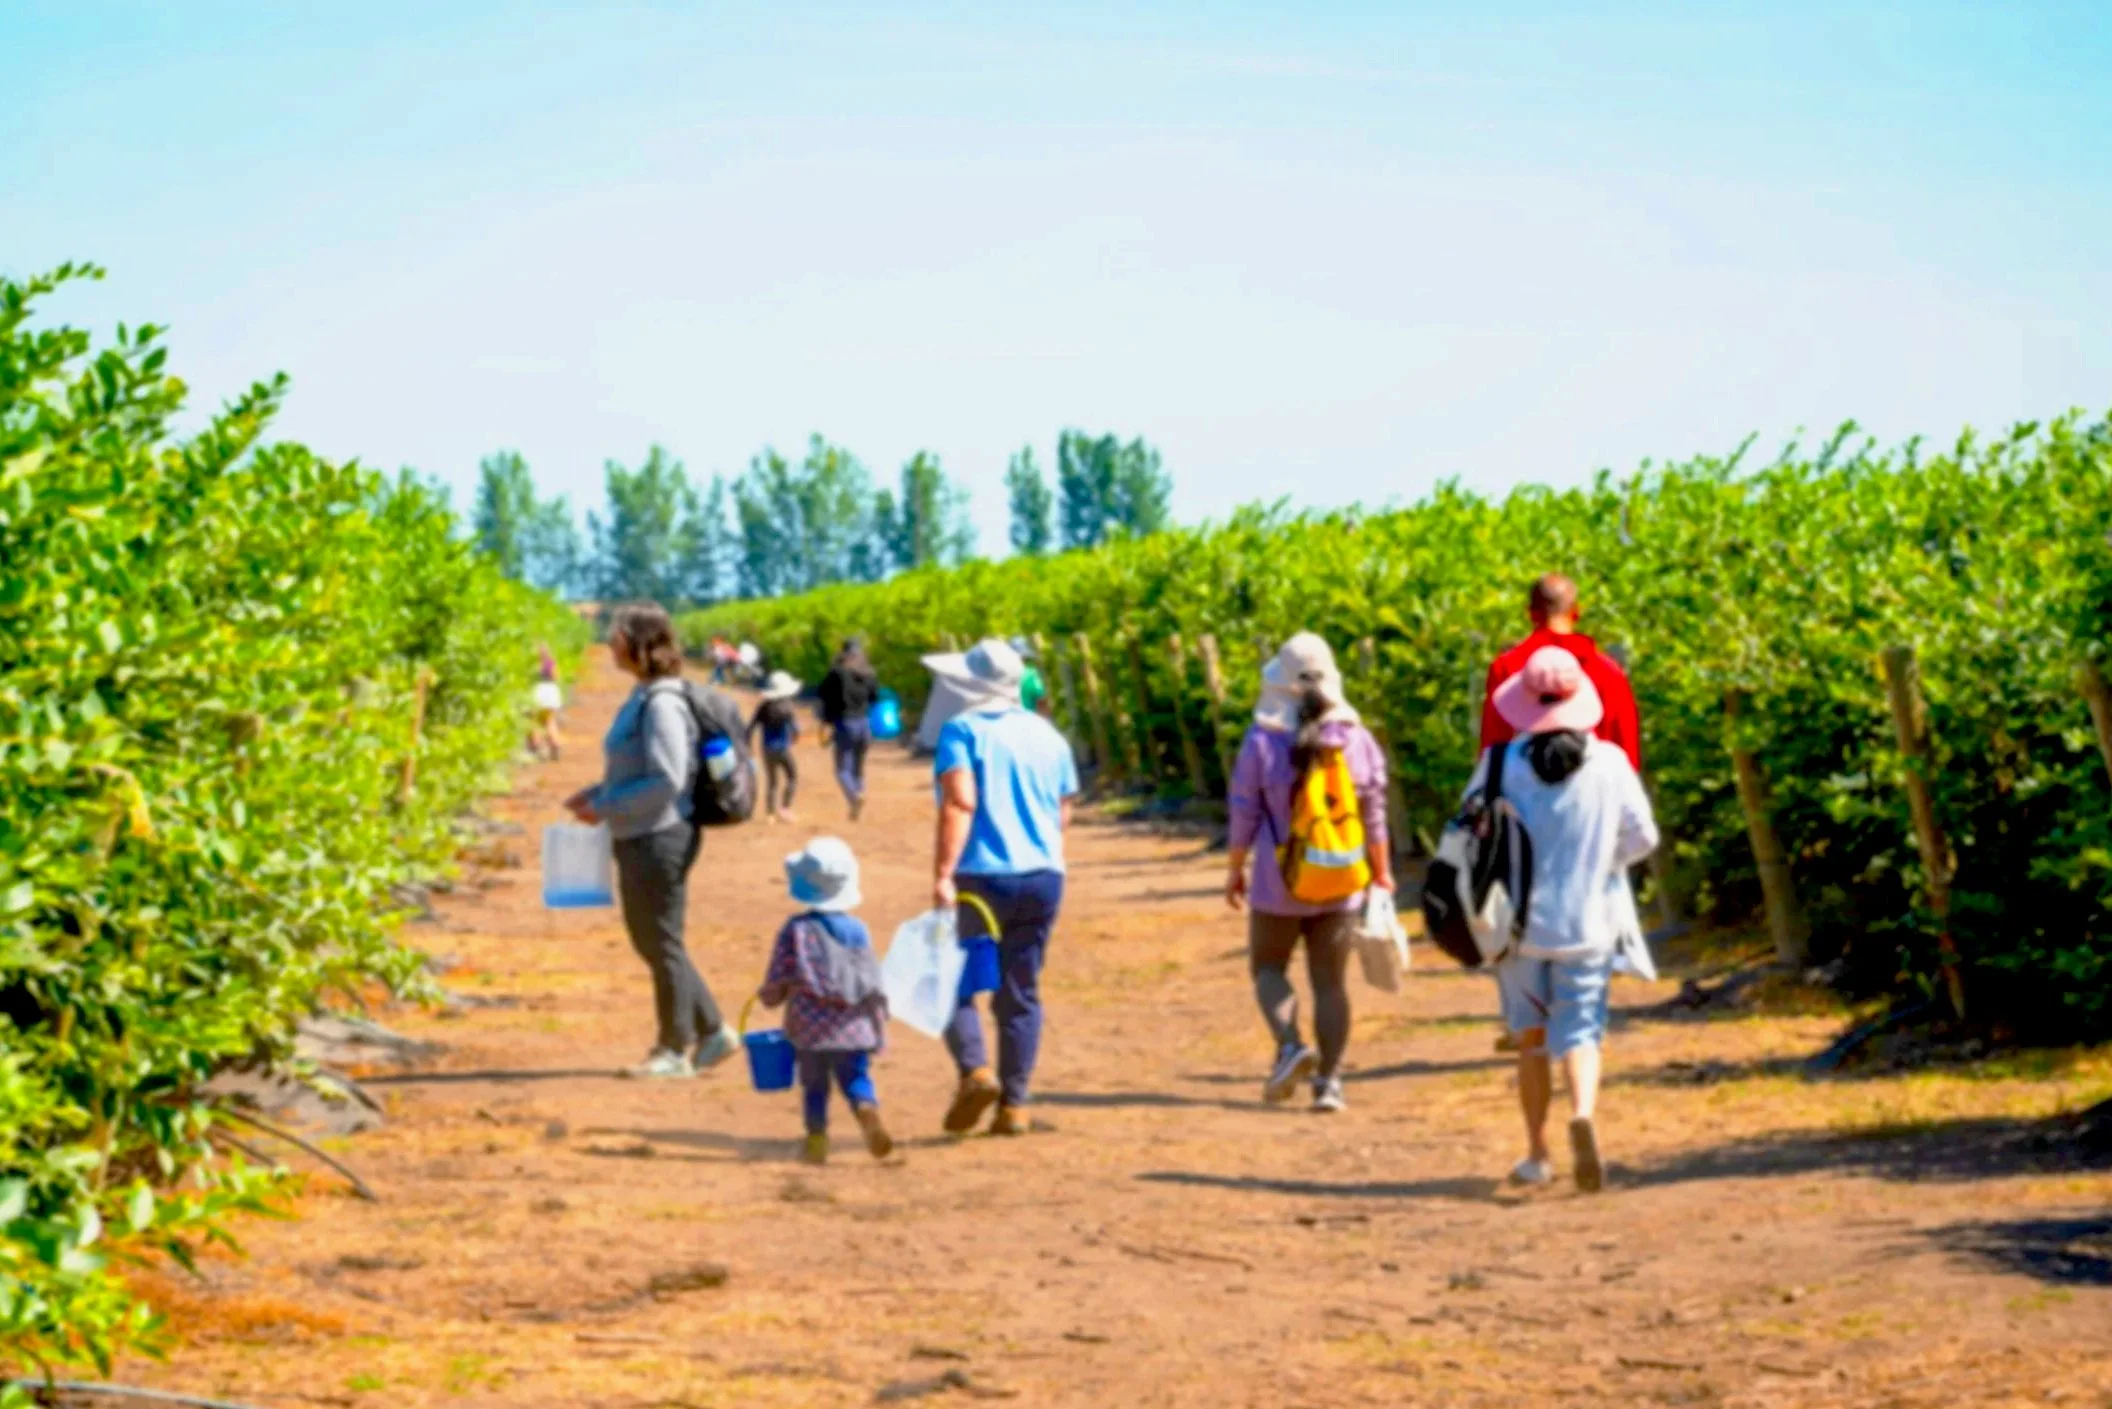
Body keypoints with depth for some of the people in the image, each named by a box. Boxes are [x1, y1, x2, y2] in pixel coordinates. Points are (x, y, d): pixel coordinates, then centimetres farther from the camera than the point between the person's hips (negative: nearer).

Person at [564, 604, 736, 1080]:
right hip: (639, 840, 10)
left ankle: (675, 1049, 12)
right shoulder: (643, 698, 12)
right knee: (650, 941, 16)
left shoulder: (661, 704, -18)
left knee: (662, 943, 1)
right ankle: (712, 1032, 22)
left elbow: (667, 780, -23)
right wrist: (595, 794, 9)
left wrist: (604, 806, -18)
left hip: (660, 839, -10)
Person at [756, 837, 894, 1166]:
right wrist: (880, 1022, 16)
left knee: (814, 1084, 10)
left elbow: (777, 982, -3)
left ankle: (817, 1139, 6)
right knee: (856, 1078, 4)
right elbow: (874, 983, 7)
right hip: (853, 1027, 2)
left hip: (811, 1026, -2)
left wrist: (766, 997, 19)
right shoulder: (858, 930, 5)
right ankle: (868, 1109, -26)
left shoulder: (796, 930, -4)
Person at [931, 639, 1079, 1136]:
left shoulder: (963, 730, -5)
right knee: (1020, 993, 10)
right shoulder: (1048, 735, 13)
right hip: (1044, 876, 5)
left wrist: (943, 874, -21)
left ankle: (974, 1070, -13)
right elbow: (1063, 813, 15)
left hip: (981, 877, -5)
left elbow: (960, 802, -18)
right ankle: (1014, 1106, 7)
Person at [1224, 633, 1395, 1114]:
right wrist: (1381, 872, 15)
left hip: (1278, 882, -2)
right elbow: (1374, 817, 3)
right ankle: (1328, 1081, 5)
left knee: (1268, 968, 16)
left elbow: (1244, 815, -5)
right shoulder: (1357, 739, -3)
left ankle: (1290, 1045, -8)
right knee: (1331, 983, 8)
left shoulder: (1262, 741, -11)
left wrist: (1235, 870, 8)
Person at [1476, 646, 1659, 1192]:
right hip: (1587, 922, 0)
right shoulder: (1610, 763, -7)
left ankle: (1537, 1155, 19)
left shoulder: (1502, 764, -10)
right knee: (1579, 1030, 3)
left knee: (1531, 1037, 15)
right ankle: (1583, 1112, -27)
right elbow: (1641, 838, 0)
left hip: (1519, 922, 0)